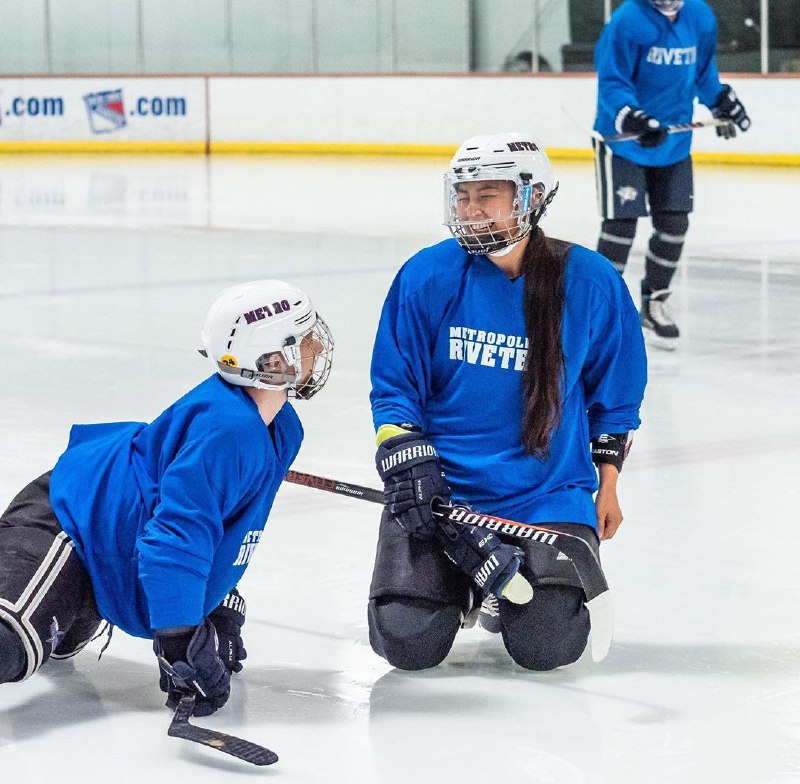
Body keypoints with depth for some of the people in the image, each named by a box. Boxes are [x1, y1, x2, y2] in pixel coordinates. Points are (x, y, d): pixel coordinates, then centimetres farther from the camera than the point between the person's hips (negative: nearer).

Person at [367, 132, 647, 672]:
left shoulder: (590, 283, -5)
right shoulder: (426, 277, -5)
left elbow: (615, 393, 9)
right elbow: (393, 386, 2)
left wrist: (608, 482, 10)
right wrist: (407, 461, -12)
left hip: (548, 495, 0)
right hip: (441, 489, 1)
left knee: (545, 647, -16)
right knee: (408, 644, -13)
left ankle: (510, 583, 20)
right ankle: (459, 582, 23)